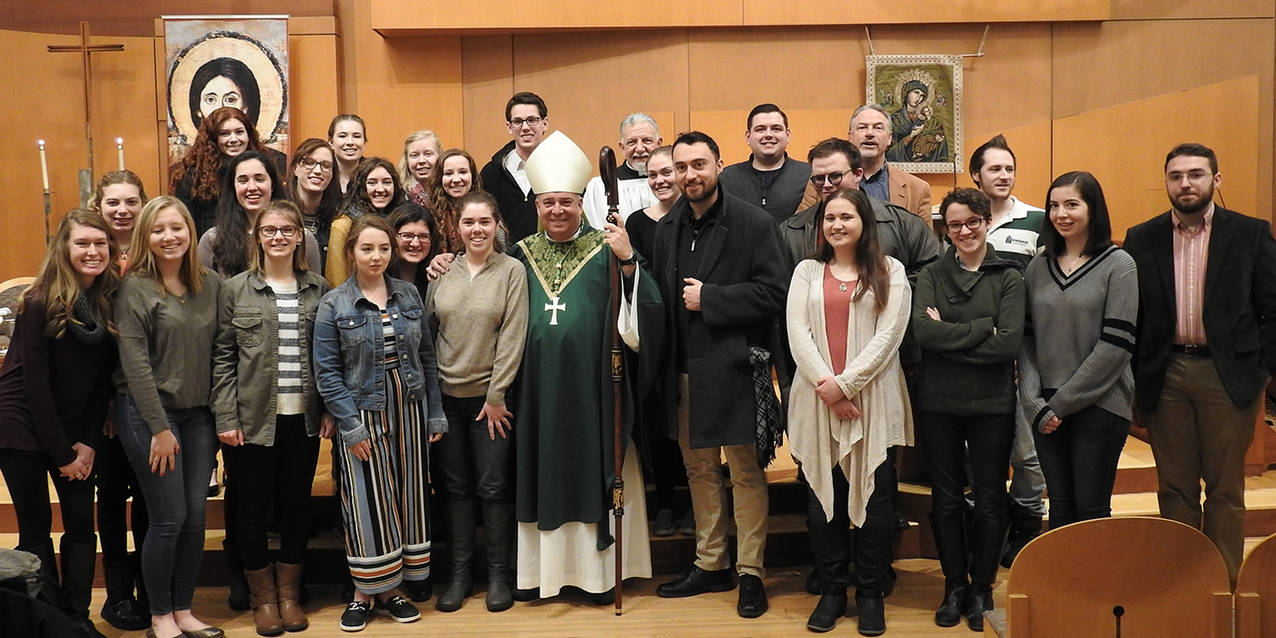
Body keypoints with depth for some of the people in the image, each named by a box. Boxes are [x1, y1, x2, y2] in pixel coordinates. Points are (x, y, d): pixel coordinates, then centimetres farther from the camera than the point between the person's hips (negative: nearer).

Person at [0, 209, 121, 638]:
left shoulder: (111, 303, -4)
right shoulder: (39, 304, -17)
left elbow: (103, 379, 1)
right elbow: (35, 383, -14)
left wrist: (89, 442, -4)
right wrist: (61, 453, -11)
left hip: (75, 429, 4)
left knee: (82, 524, 5)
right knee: (36, 528, 3)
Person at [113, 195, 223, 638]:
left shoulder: (211, 284, 5)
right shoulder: (135, 287, -8)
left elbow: (219, 352, 7)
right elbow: (134, 361, -12)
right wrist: (159, 427, -14)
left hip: (198, 414, 5)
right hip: (147, 413, -4)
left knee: (196, 516, 7)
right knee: (169, 518, -1)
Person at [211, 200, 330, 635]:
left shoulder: (318, 289, 6)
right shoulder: (235, 290, 0)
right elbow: (222, 358, -2)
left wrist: (330, 410, 1)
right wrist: (226, 418, -8)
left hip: (303, 418, 2)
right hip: (253, 419, -2)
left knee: (297, 504, 10)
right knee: (253, 507, 7)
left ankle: (289, 593, 26)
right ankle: (263, 597, 24)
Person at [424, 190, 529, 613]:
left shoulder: (512, 270, -5)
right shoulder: (443, 272, 5)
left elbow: (512, 337, -8)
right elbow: (427, 329, 7)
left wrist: (496, 396, -10)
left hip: (490, 396, -3)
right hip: (447, 395, 3)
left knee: (494, 487, 2)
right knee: (455, 486, 10)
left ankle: (499, 574, 17)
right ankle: (460, 574, 20)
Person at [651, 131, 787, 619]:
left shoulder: (754, 223, -6)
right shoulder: (667, 229, 11)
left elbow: (772, 294, -14)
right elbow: (661, 297, 13)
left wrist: (708, 299, -15)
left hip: (734, 367, -6)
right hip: (685, 370, 6)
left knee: (745, 473, 3)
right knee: (699, 470, 14)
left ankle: (750, 572, 14)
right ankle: (710, 565, 28)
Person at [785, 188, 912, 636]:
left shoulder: (889, 272, 5)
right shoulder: (806, 272, 11)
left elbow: (888, 335, -5)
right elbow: (797, 334, 0)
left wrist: (846, 383, -13)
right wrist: (826, 386, -12)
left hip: (873, 400, -2)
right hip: (817, 400, 2)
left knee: (874, 494, 2)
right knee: (823, 495, 6)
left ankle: (871, 592, 15)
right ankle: (831, 590, 17)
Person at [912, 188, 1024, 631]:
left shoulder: (1008, 277, -1)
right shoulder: (931, 275, 3)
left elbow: (1010, 344, -14)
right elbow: (922, 331, -14)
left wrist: (949, 335, -14)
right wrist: (983, 329, -16)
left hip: (992, 405, -1)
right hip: (938, 404, 1)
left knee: (990, 501, 7)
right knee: (946, 499, 10)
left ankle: (981, 589, 24)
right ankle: (954, 586, 25)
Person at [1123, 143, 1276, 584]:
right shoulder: (1141, 239, 6)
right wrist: (1134, 378, 1)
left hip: (1227, 375, -1)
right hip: (1165, 377, 2)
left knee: (1225, 489, 6)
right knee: (1175, 488, 9)